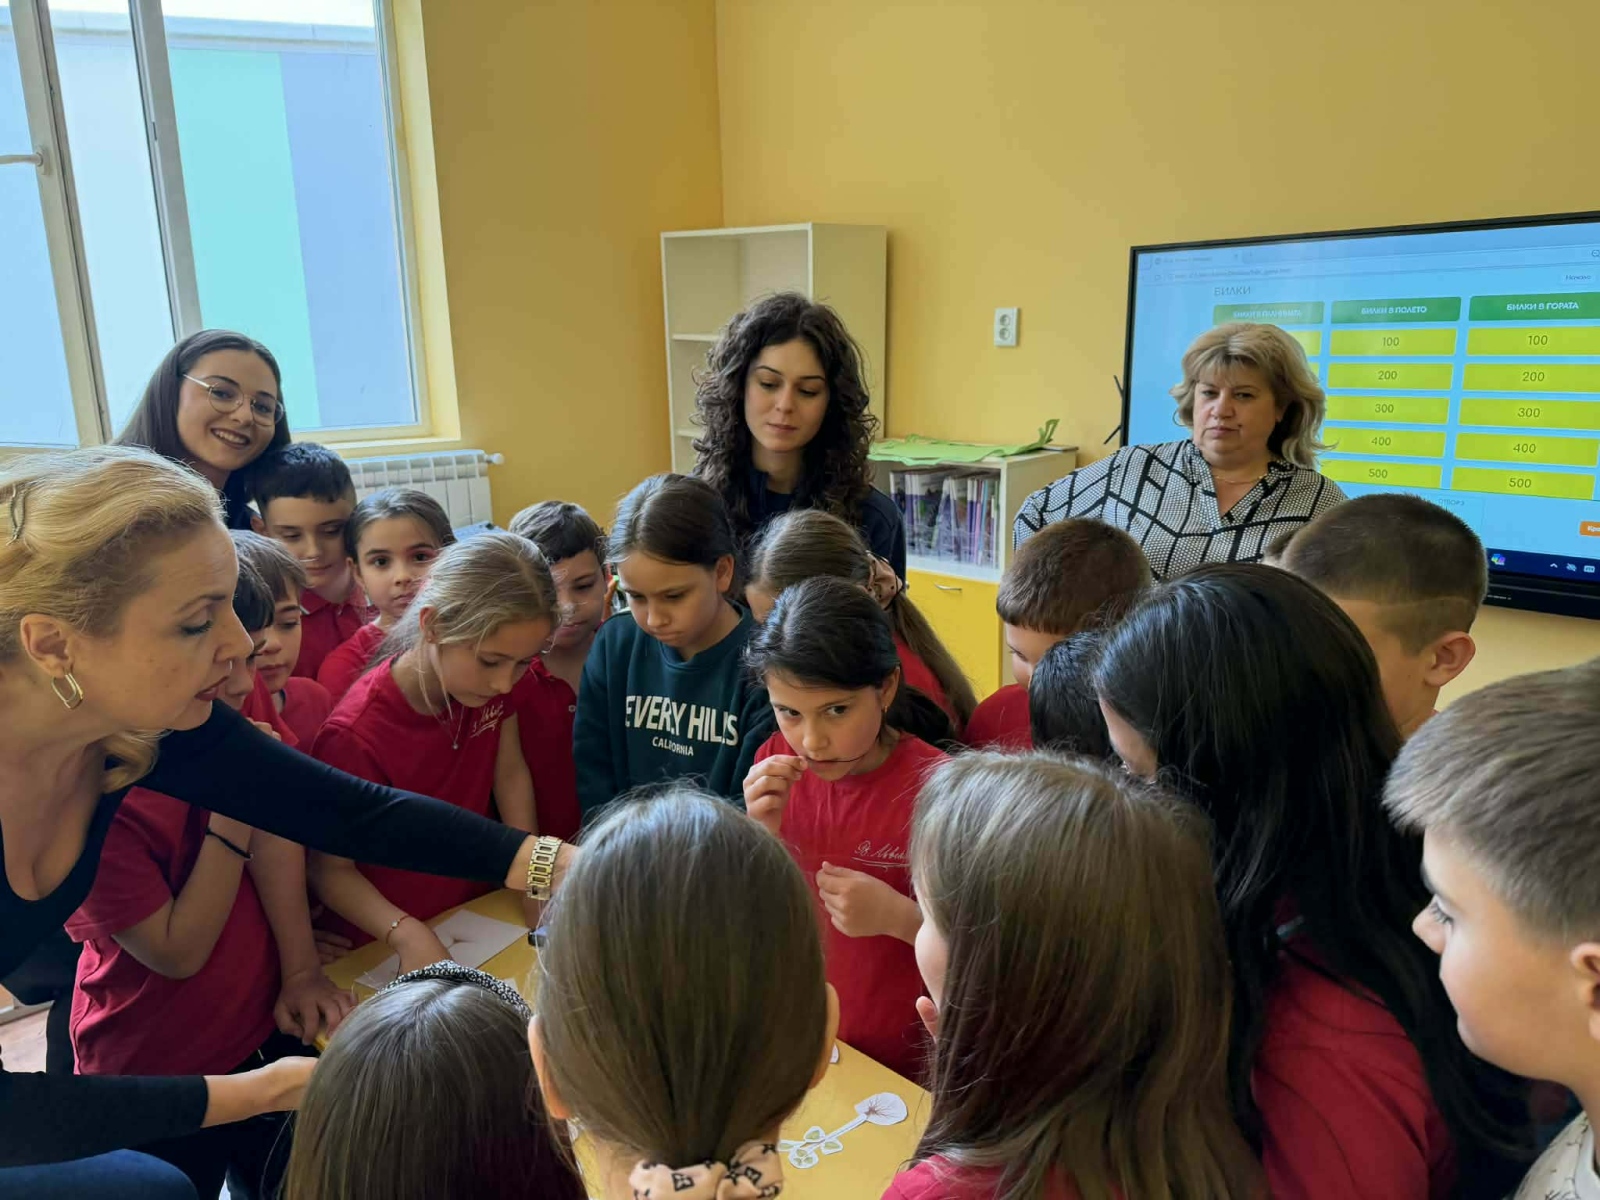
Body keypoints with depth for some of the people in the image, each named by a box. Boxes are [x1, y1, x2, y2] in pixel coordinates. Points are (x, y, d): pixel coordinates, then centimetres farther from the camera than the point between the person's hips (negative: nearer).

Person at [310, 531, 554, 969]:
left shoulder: (492, 675, -9)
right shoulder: (354, 736, -25)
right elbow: (331, 869, -15)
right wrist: (407, 934, -29)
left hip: (478, 912, 4)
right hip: (383, 948, -4)